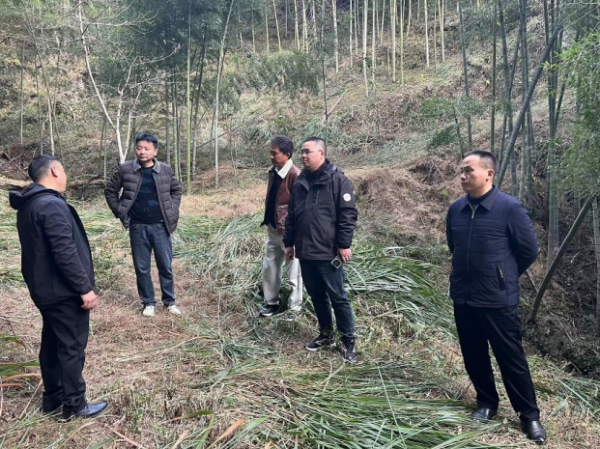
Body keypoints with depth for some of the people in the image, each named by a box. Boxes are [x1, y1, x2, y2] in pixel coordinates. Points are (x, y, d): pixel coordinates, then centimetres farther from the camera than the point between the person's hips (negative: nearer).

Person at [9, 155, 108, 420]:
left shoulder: (28, 205, 11)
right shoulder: (52, 205, -22)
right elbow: (65, 252, -26)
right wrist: (85, 288, -21)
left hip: (44, 289, 10)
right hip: (65, 291, -10)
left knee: (52, 343, 18)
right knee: (72, 347, 2)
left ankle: (52, 398, 30)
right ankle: (74, 405, 14)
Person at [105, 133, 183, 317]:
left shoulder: (165, 170, -1)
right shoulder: (125, 169, -3)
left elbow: (176, 189, 15)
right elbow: (110, 190, 8)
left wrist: (172, 211, 5)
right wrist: (120, 212, 3)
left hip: (161, 226, 0)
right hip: (138, 227, 0)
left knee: (166, 266, 7)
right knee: (142, 268, 8)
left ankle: (170, 301, 22)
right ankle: (148, 302, 23)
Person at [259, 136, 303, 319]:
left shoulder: (295, 175, -20)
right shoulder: (273, 172, 5)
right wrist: (267, 220, 16)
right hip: (272, 229, 8)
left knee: (293, 272, 7)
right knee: (269, 268, 16)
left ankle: (295, 306, 23)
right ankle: (271, 302, 33)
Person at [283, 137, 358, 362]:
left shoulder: (337, 180, -8)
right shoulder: (300, 182, 11)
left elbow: (348, 214, -11)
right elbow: (292, 215, 17)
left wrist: (344, 244, -14)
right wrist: (289, 242, 15)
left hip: (328, 252, -6)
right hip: (305, 251, 6)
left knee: (337, 297, 1)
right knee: (316, 295, 16)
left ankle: (348, 340, 15)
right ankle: (326, 334, 32)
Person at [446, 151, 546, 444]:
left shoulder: (510, 208, -14)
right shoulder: (456, 209, 1)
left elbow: (529, 251, -4)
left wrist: (503, 276, 7)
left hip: (498, 300, -5)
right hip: (463, 298, 5)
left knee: (511, 359, 7)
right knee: (473, 357, 16)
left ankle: (529, 415, 26)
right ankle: (487, 402, 37)